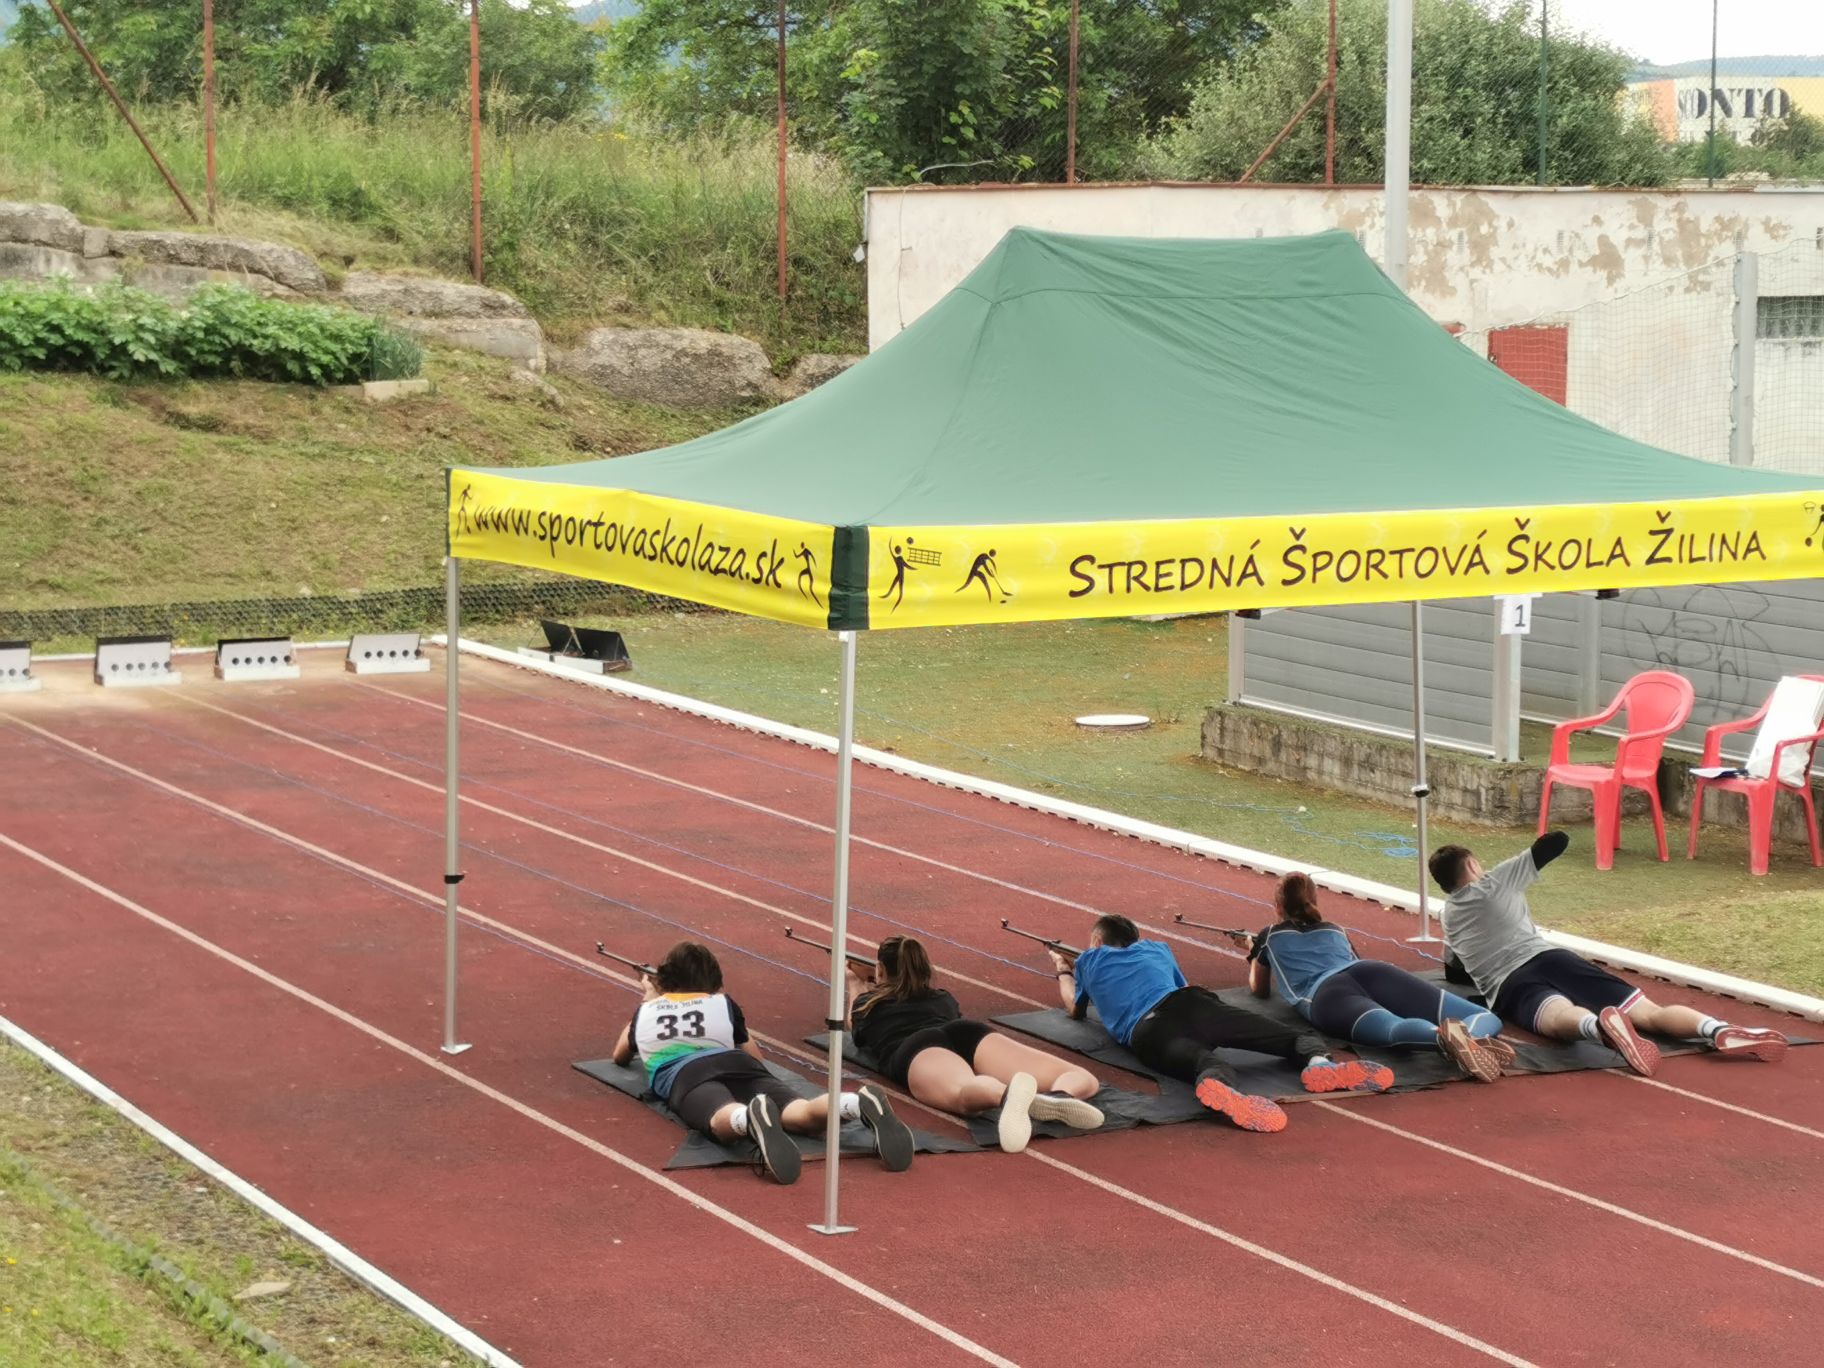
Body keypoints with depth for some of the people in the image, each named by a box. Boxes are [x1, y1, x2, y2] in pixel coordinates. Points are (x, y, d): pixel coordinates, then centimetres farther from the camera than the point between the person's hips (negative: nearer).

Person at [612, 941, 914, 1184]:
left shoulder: (646, 1012, 32)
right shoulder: (723, 1004, 33)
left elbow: (620, 1056, 52)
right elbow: (756, 1056, 44)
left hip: (685, 1075, -2)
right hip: (737, 1064, 2)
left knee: (724, 1118, -37)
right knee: (801, 1113, -25)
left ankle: (753, 1119, -75)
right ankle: (862, 1104, -57)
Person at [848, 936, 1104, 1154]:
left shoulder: (867, 1004, 36)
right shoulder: (941, 997, 43)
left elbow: (855, 1026, 59)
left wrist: (855, 986, 77)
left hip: (917, 1049, -3)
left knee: (962, 1094, -38)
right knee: (1084, 1080, -4)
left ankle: (1006, 1094, -77)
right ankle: (1057, 1097, -44)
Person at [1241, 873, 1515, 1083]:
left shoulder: (1270, 937, 33)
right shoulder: (1335, 930, 41)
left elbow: (1260, 989, 46)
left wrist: (1252, 952, 66)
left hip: (1324, 994, -3)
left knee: (1394, 1029, -37)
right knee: (1487, 1019, -7)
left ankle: (1445, 1036, -73)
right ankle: (1474, 1039, -47)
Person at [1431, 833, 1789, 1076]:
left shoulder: (1449, 916, 27)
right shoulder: (1498, 879, 21)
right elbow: (1557, 840, 24)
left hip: (1510, 987, -1)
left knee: (1560, 1016, -37)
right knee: (1647, 1011, -13)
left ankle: (1598, 1024, -76)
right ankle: (1719, 1031, -44)